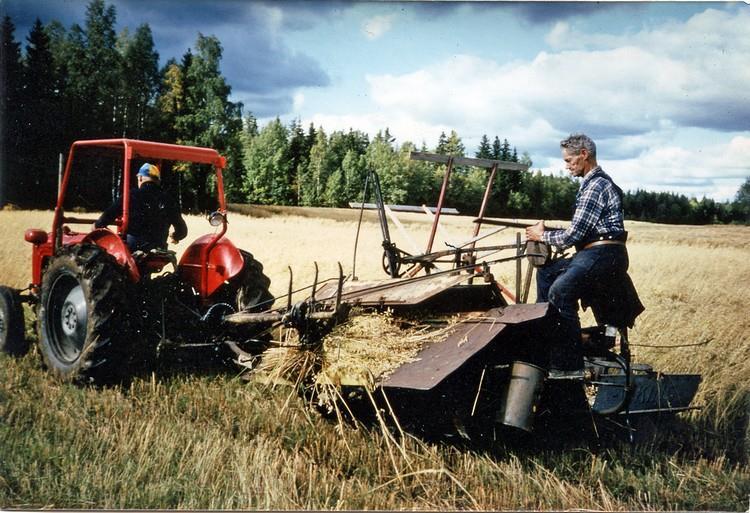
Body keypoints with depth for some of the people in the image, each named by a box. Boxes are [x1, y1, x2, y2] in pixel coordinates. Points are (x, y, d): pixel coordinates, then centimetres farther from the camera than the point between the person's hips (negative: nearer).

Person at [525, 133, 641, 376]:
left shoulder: (595, 186, -12)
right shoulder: (598, 181, 21)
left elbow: (574, 235, -14)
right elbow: (581, 231, 22)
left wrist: (542, 235, 1)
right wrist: (547, 231, 14)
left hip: (603, 255, -11)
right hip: (597, 253, 11)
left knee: (560, 292, -25)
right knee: (546, 272, 14)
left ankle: (570, 364, -23)